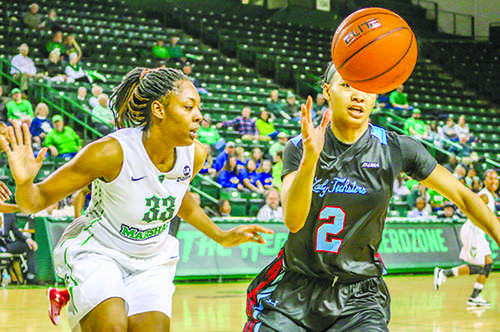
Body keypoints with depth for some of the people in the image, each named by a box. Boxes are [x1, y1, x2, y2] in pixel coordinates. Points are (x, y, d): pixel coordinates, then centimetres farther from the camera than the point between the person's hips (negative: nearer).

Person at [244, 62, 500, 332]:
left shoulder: (396, 149, -6)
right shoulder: (300, 147, -6)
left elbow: (462, 196, 3)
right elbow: (292, 220, -21)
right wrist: (309, 159, -35)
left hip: (358, 298, 0)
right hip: (293, 293, 0)